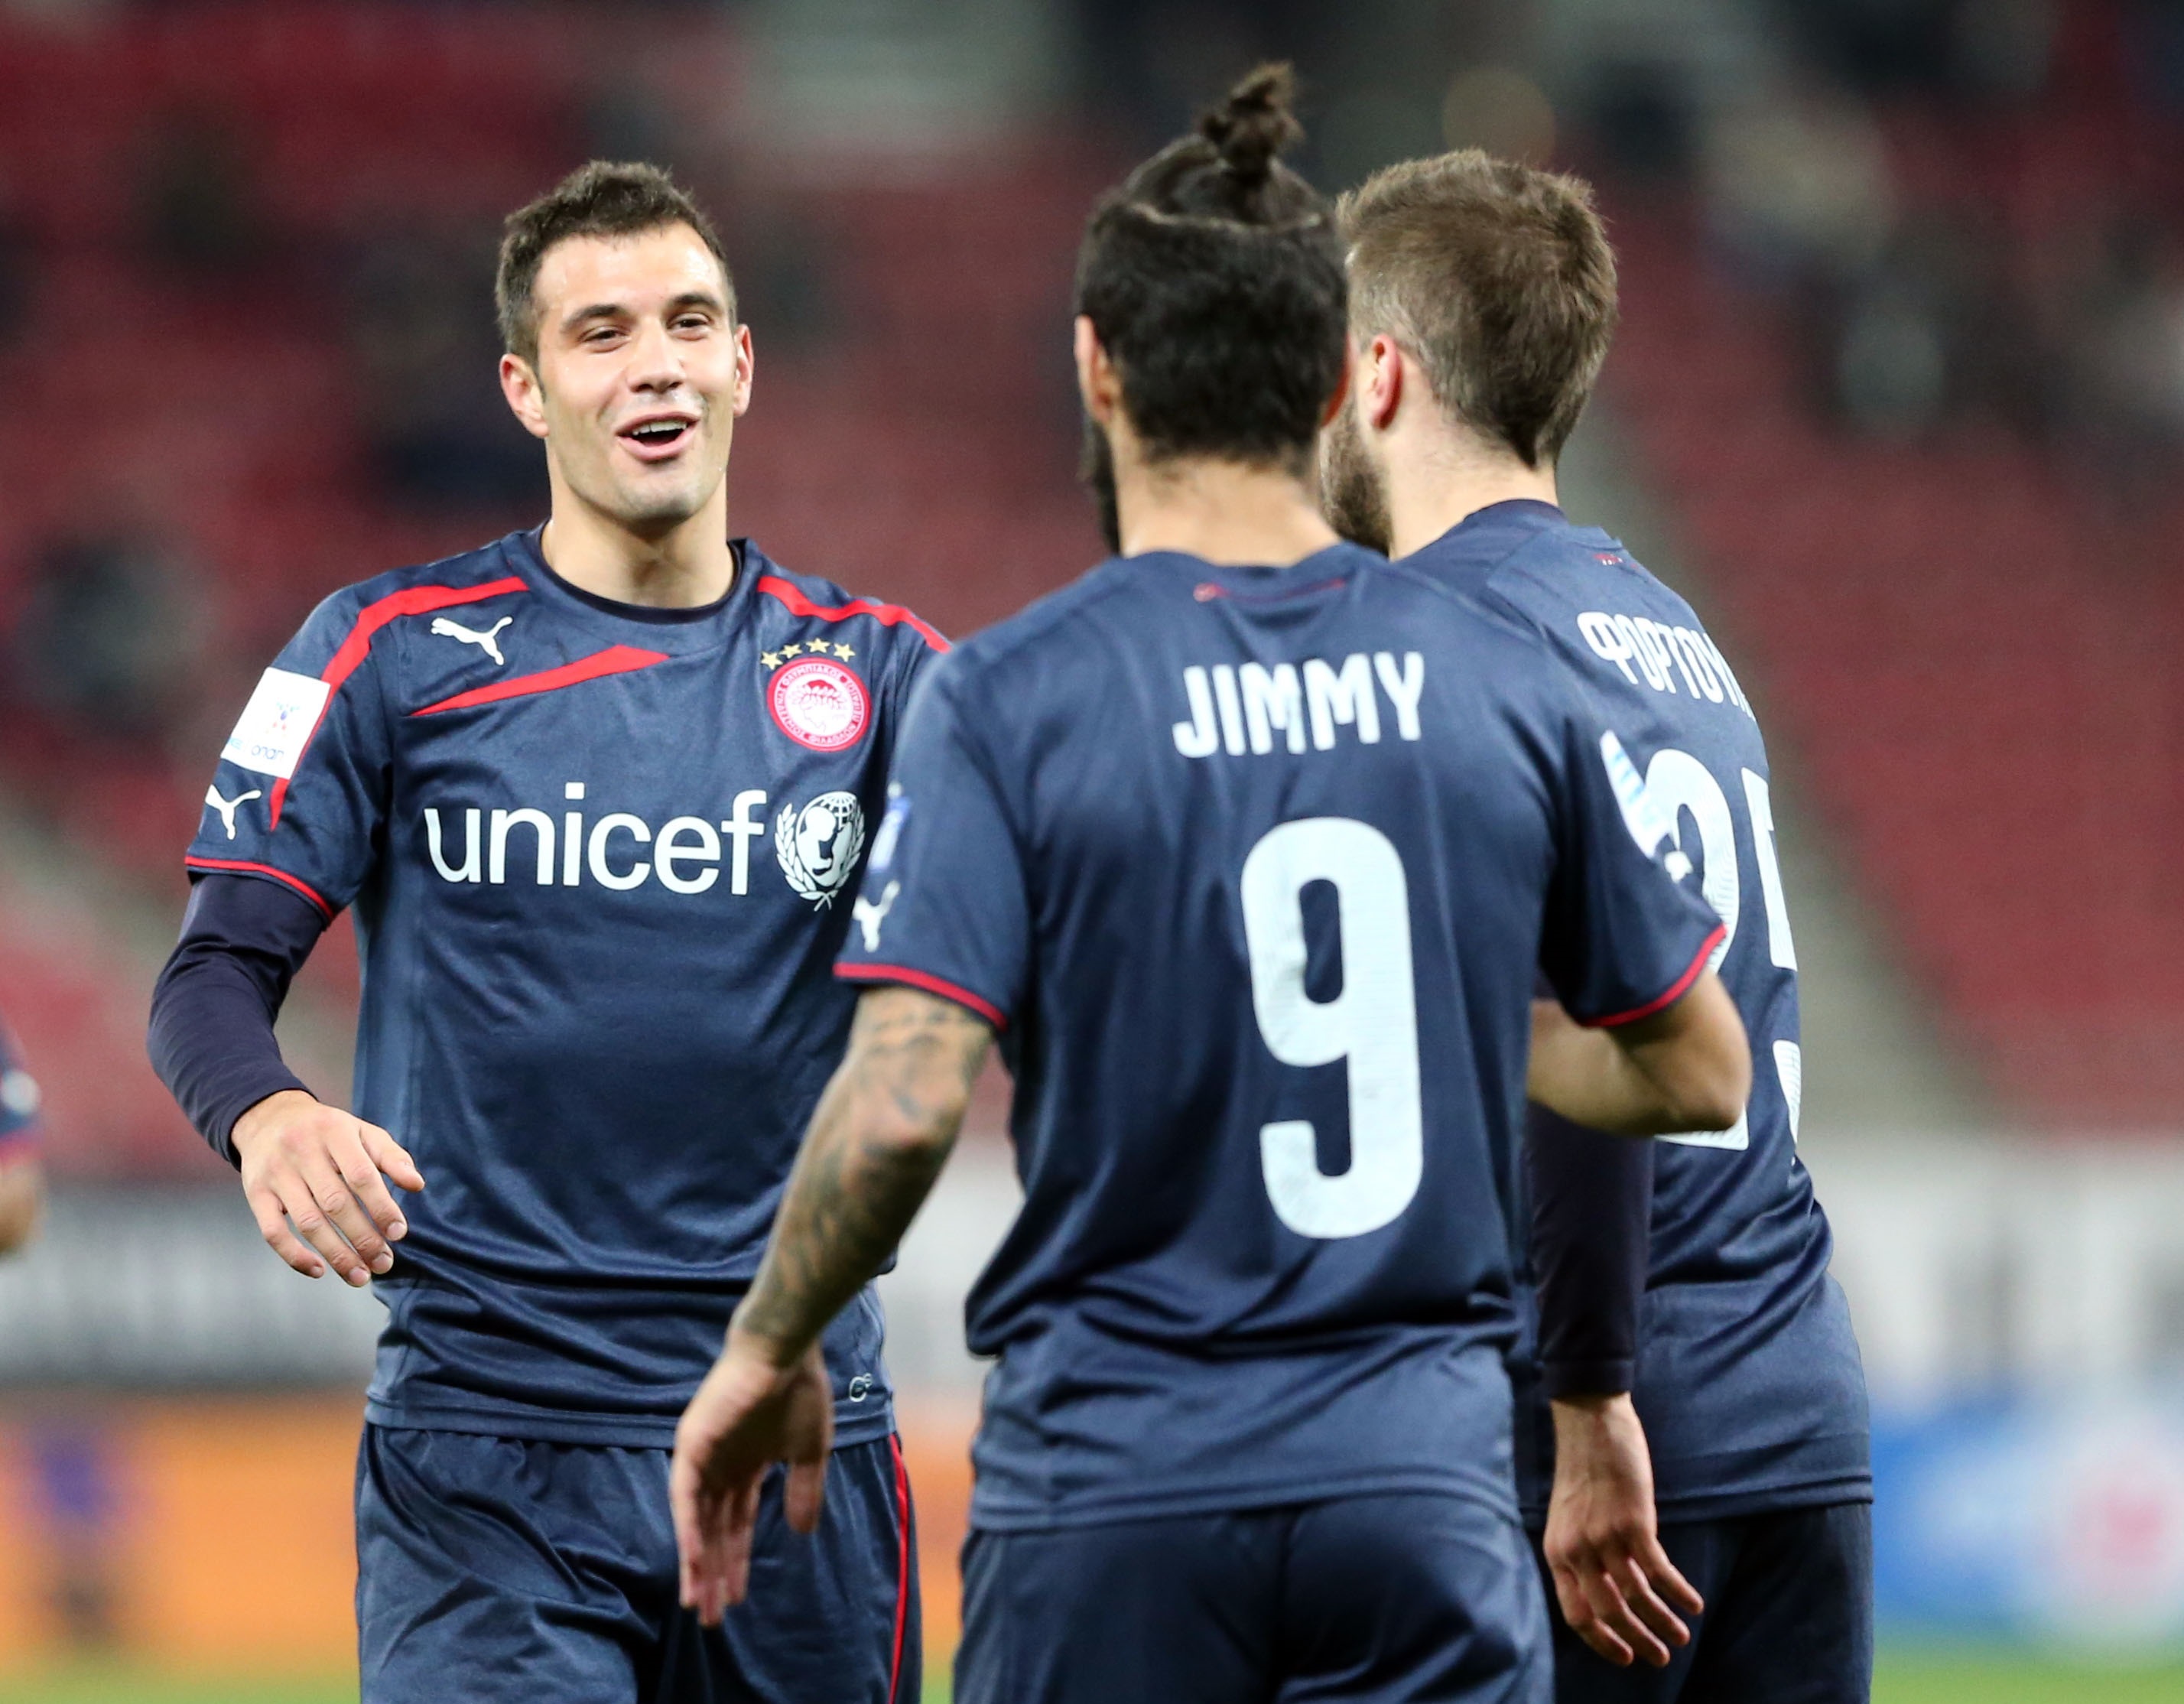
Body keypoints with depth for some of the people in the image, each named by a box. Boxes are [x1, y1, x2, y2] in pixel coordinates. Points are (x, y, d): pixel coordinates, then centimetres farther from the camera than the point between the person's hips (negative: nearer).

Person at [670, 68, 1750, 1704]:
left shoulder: (1009, 699, -6)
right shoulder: (1507, 684, 3)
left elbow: (903, 1101, -15)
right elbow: (1697, 1072, 12)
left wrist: (767, 1353, 0)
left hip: (1114, 1489, -2)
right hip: (1427, 1495, 2)